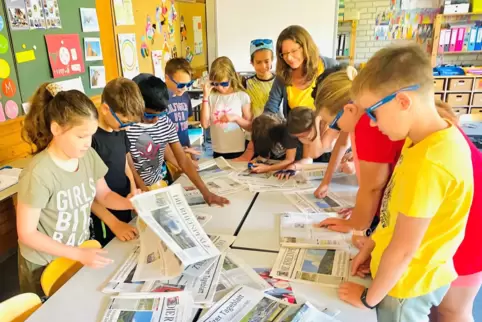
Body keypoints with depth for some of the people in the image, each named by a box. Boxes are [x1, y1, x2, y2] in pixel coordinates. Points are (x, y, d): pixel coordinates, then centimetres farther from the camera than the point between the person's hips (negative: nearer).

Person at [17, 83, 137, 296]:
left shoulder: (88, 156, -13)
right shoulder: (38, 174, -29)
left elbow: (104, 195, 1)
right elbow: (27, 234, -22)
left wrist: (130, 203, -19)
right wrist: (79, 255, -25)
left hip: (81, 252, 5)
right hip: (45, 265, -5)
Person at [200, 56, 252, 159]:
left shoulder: (242, 96, -3)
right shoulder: (211, 97, 0)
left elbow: (250, 126, 0)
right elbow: (205, 124, -9)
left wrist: (236, 118, -18)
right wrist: (206, 96, -10)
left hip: (239, 151, -1)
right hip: (218, 152, 1)